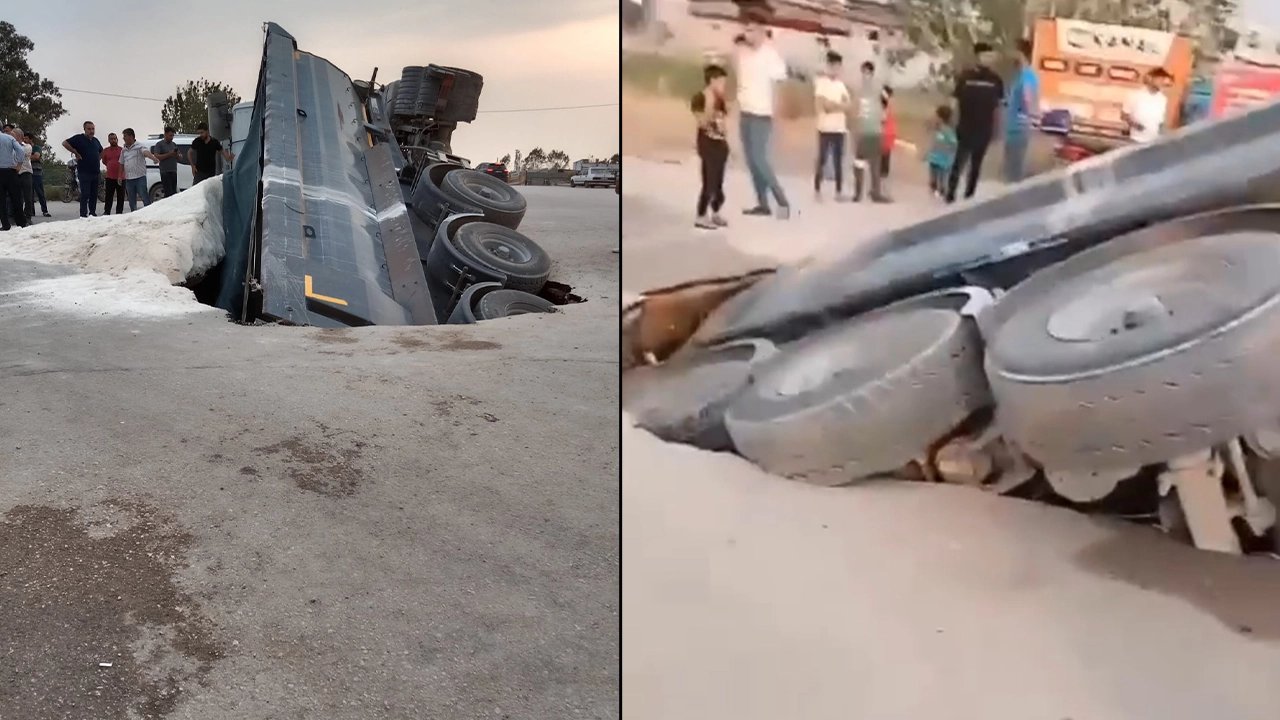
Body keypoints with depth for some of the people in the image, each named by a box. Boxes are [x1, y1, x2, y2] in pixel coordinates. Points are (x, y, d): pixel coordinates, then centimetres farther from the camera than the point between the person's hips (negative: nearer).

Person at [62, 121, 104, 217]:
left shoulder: (96, 140, 17)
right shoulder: (79, 138, -3)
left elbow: (101, 151, 34)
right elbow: (65, 143, -10)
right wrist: (76, 153, -11)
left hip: (95, 172, 6)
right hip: (84, 172, -6)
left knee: (94, 194, 8)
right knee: (85, 194, -9)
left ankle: (92, 213, 15)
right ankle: (83, 214, -7)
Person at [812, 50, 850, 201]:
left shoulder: (841, 84, 14)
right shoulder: (821, 82, -2)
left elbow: (847, 106, 7)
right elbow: (824, 105, -13)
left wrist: (833, 105, -7)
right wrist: (840, 105, -5)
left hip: (840, 128, 5)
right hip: (825, 128, -5)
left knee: (839, 161, 5)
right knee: (822, 159, -6)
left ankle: (839, 191, 8)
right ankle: (817, 189, 1)